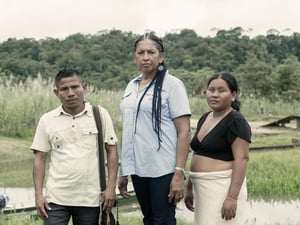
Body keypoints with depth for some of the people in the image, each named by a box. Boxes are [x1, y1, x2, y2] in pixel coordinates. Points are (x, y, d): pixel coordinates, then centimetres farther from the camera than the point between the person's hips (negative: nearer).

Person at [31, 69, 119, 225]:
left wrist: (111, 187, -4)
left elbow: (112, 151, 2)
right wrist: (38, 194, -2)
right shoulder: (47, 120, 3)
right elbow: (40, 158, 5)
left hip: (90, 199, 0)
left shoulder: (100, 114, 0)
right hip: (56, 198, 0)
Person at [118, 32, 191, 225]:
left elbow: (184, 132, -10)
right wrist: (124, 171, 13)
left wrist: (179, 173, -17)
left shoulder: (172, 84, -6)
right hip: (138, 169, 6)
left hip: (163, 170, -6)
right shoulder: (131, 86, 11)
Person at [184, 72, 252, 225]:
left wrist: (232, 196, -24)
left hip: (223, 187, -8)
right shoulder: (205, 118, 13)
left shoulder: (236, 121, -12)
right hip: (203, 188, 8)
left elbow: (241, 159, -18)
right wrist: (189, 188, 18)